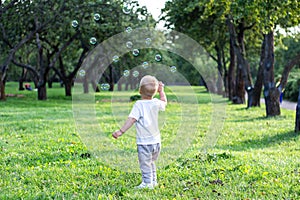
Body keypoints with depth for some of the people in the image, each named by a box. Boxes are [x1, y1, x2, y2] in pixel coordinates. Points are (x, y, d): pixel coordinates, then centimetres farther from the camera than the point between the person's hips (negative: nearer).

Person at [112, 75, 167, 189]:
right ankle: (153, 181, 31)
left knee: (145, 165, 3)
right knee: (151, 162, 23)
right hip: (156, 141, 6)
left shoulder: (139, 105, -15)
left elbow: (131, 119, -24)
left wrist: (121, 131, -27)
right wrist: (161, 91, 33)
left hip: (144, 142, -6)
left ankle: (147, 183, 3)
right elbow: (164, 103, 25)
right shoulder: (156, 103, 1)